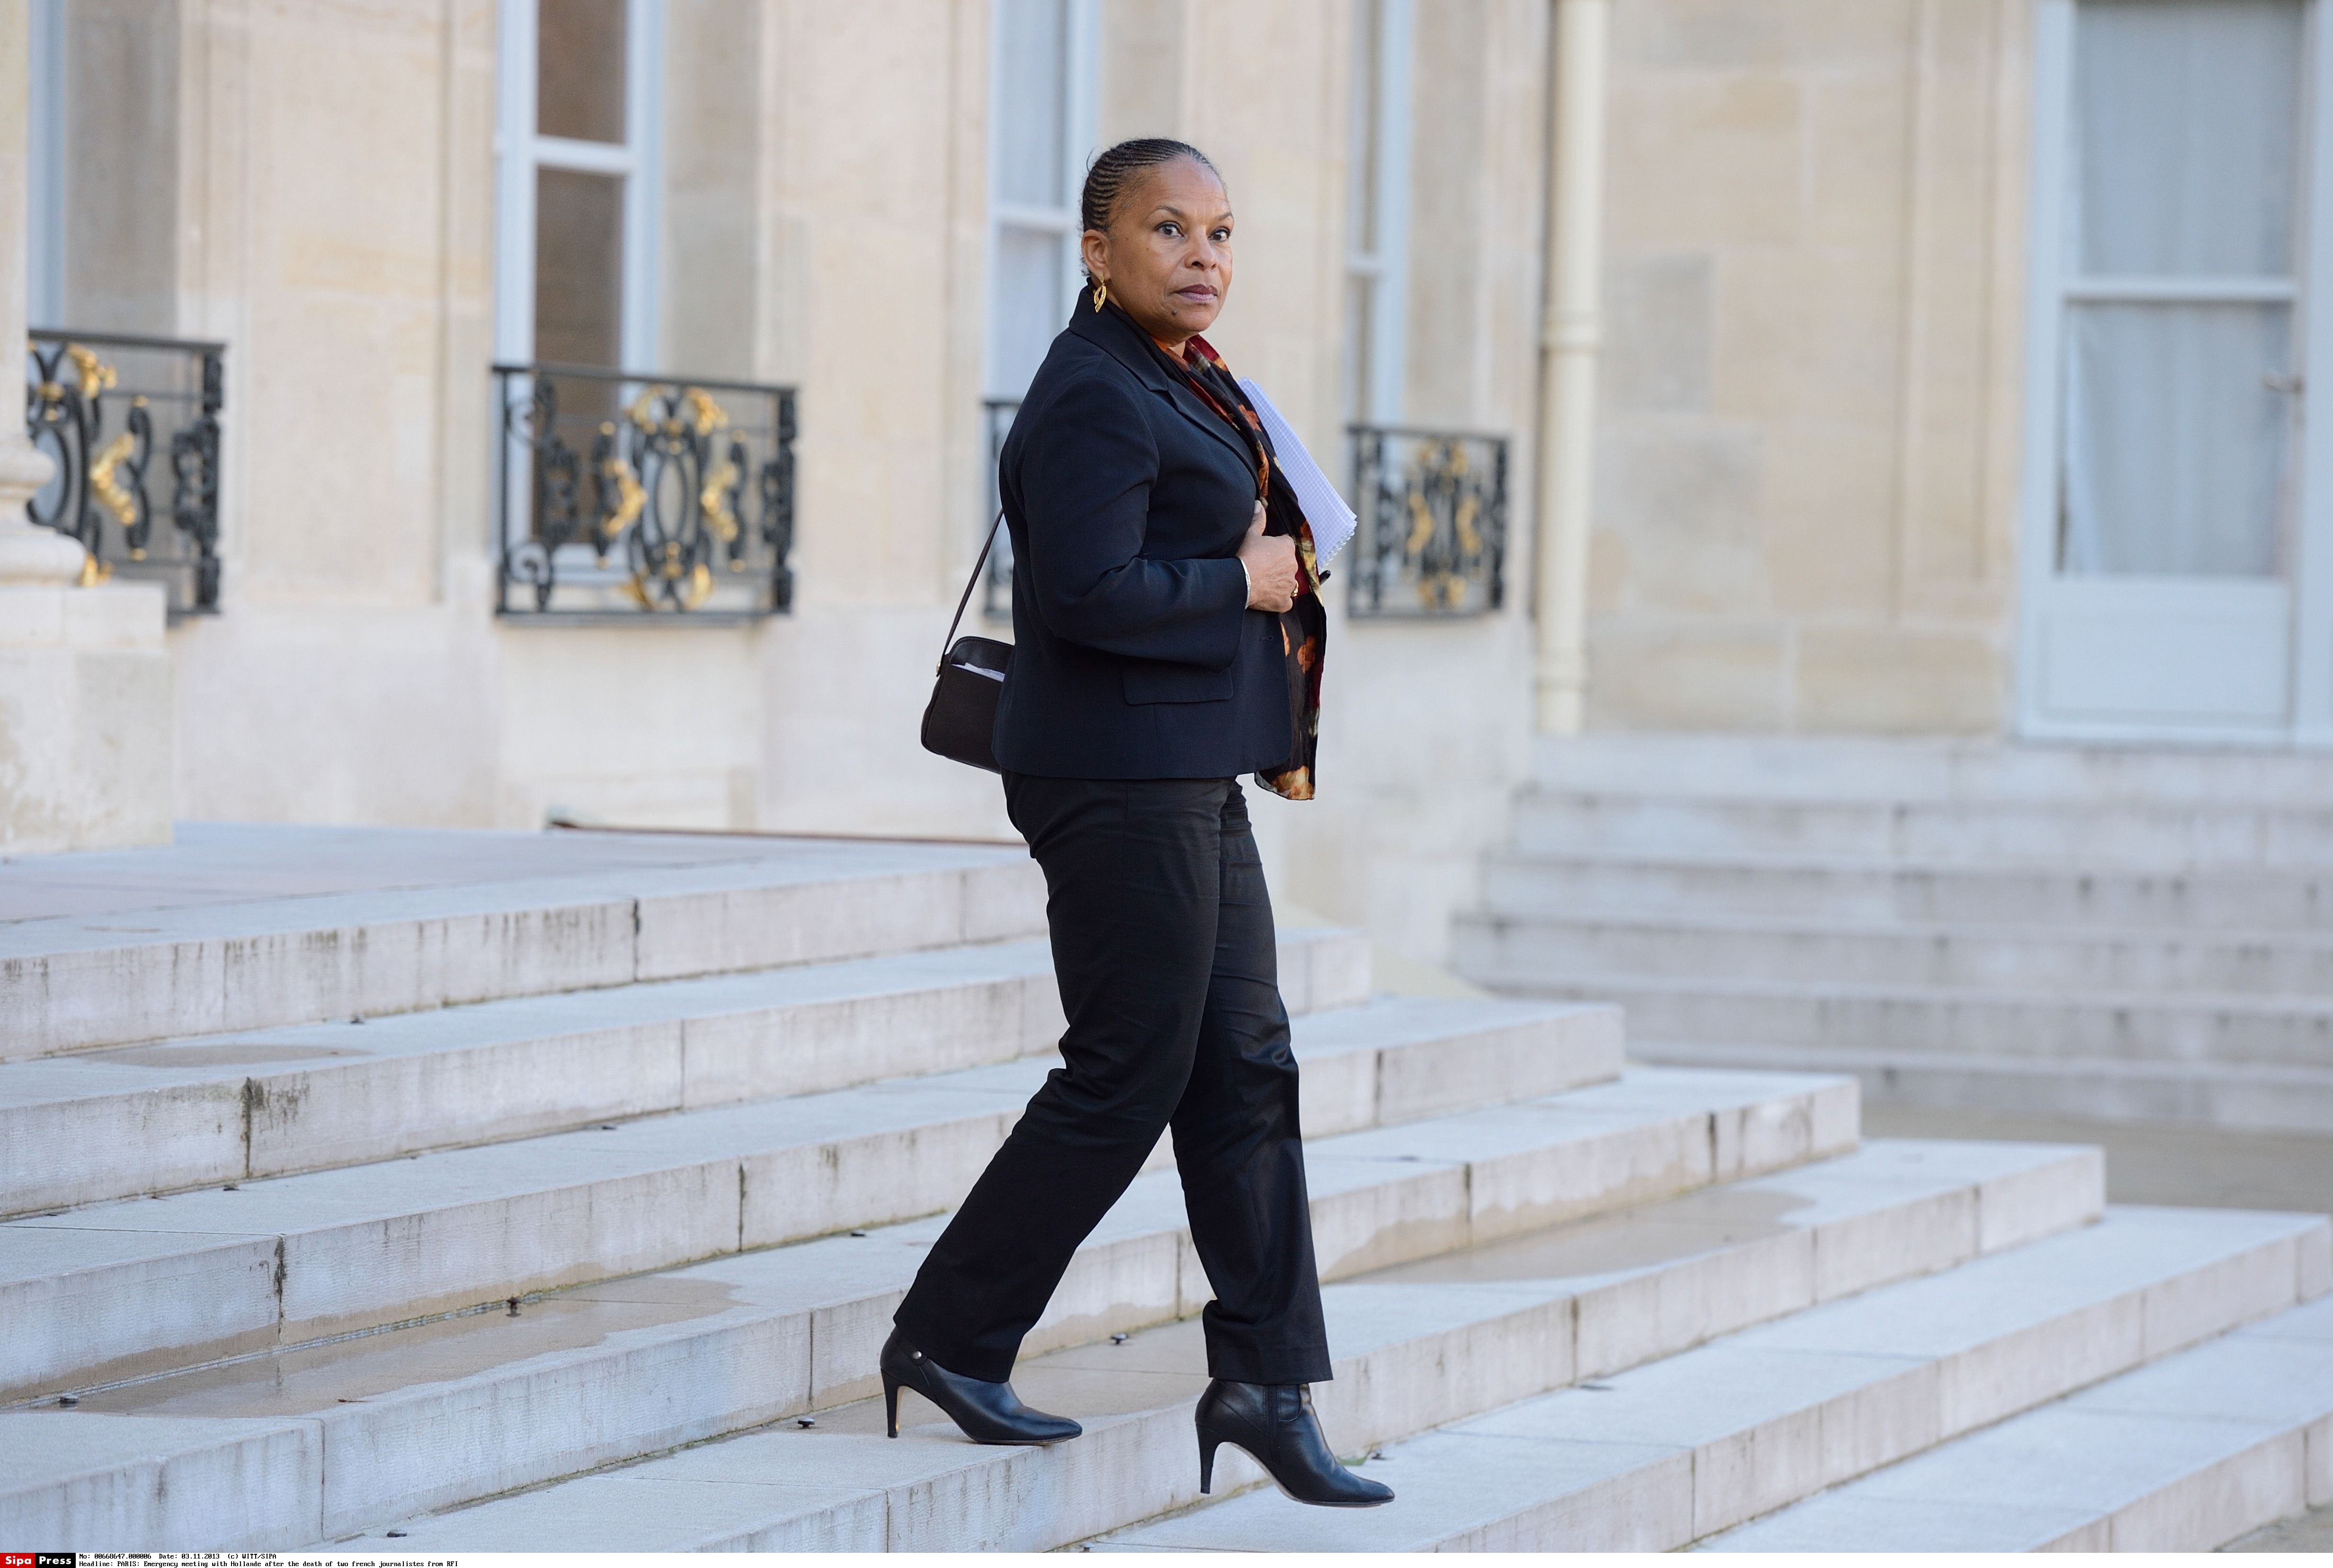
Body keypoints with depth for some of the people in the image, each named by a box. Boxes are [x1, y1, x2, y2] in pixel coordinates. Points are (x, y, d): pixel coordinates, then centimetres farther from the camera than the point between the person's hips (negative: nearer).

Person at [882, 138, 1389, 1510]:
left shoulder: (1184, 383, 16)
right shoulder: (1095, 396, -16)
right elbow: (1091, 593, -25)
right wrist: (1248, 584, -13)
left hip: (1192, 778, 10)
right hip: (1121, 775, -10)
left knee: (1247, 1071, 8)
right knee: (1128, 1076, -5)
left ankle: (1267, 1380, 11)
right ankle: (950, 1340, 6)